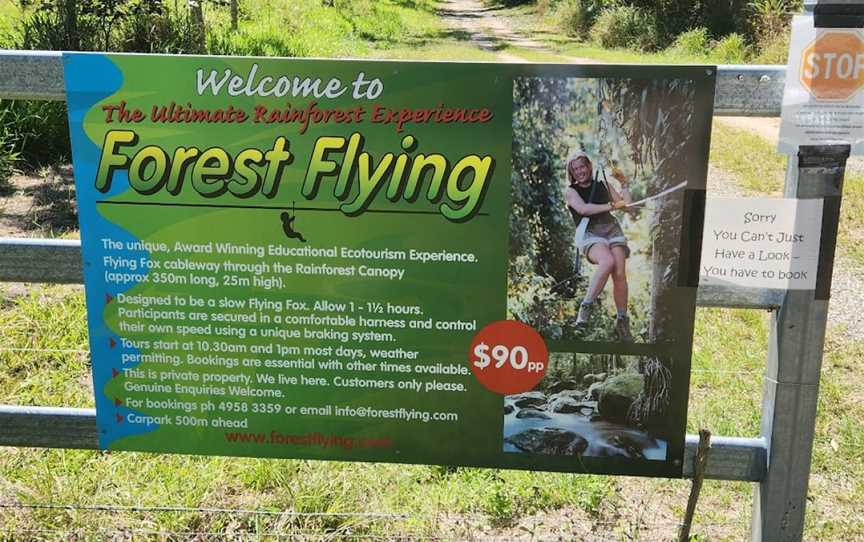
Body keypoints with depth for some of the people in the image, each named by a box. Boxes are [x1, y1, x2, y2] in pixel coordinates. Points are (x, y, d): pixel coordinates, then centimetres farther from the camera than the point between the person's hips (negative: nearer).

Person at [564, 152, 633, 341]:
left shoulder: (603, 185, 21)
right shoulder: (571, 191, 10)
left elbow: (626, 204, 21)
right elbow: (583, 208, -10)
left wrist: (624, 183, 16)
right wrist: (610, 206, -13)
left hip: (612, 229, 4)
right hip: (589, 233, -4)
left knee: (620, 274, -14)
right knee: (607, 262, -34)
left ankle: (622, 321, -3)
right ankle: (586, 306, -24)